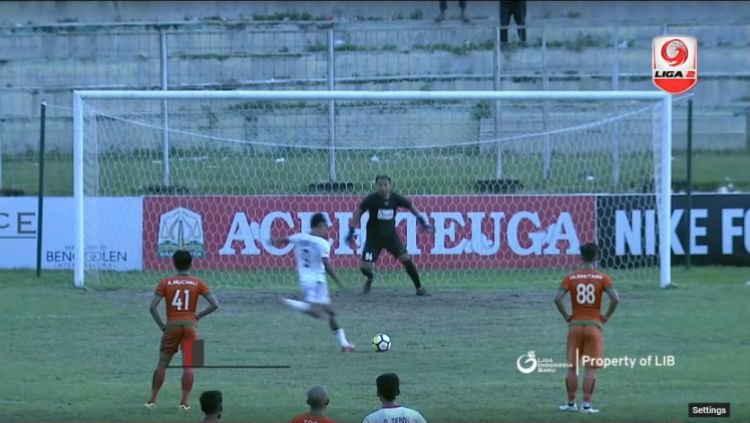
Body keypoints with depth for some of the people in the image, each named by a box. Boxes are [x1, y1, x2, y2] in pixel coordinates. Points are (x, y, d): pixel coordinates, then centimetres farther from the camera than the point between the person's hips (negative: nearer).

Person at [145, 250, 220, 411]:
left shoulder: (165, 283, 2)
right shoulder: (198, 283, 4)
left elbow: (152, 307, -5)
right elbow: (215, 304, -3)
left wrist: (161, 325, 3)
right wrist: (199, 315, 7)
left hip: (171, 326, 0)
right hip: (190, 325, 0)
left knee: (162, 364, 10)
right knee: (188, 365, -2)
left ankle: (152, 400, 10)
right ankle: (184, 402, -7)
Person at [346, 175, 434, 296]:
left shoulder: (395, 198, -12)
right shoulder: (371, 199, -18)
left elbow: (410, 206, 5)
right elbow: (358, 213, -6)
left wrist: (422, 221, 2)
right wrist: (351, 231, -8)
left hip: (391, 236, 1)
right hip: (373, 237, -1)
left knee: (406, 259, -11)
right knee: (364, 266, -9)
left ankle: (419, 288, 3)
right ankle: (370, 278, 29)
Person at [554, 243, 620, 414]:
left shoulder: (570, 278, 0)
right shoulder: (602, 278, -2)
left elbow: (557, 299, -11)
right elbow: (615, 298, -14)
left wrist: (566, 316, 2)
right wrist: (607, 316, 0)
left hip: (575, 325, 1)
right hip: (594, 325, -1)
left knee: (572, 367, 11)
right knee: (591, 368, 1)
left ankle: (571, 403, 15)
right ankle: (586, 404, -4)